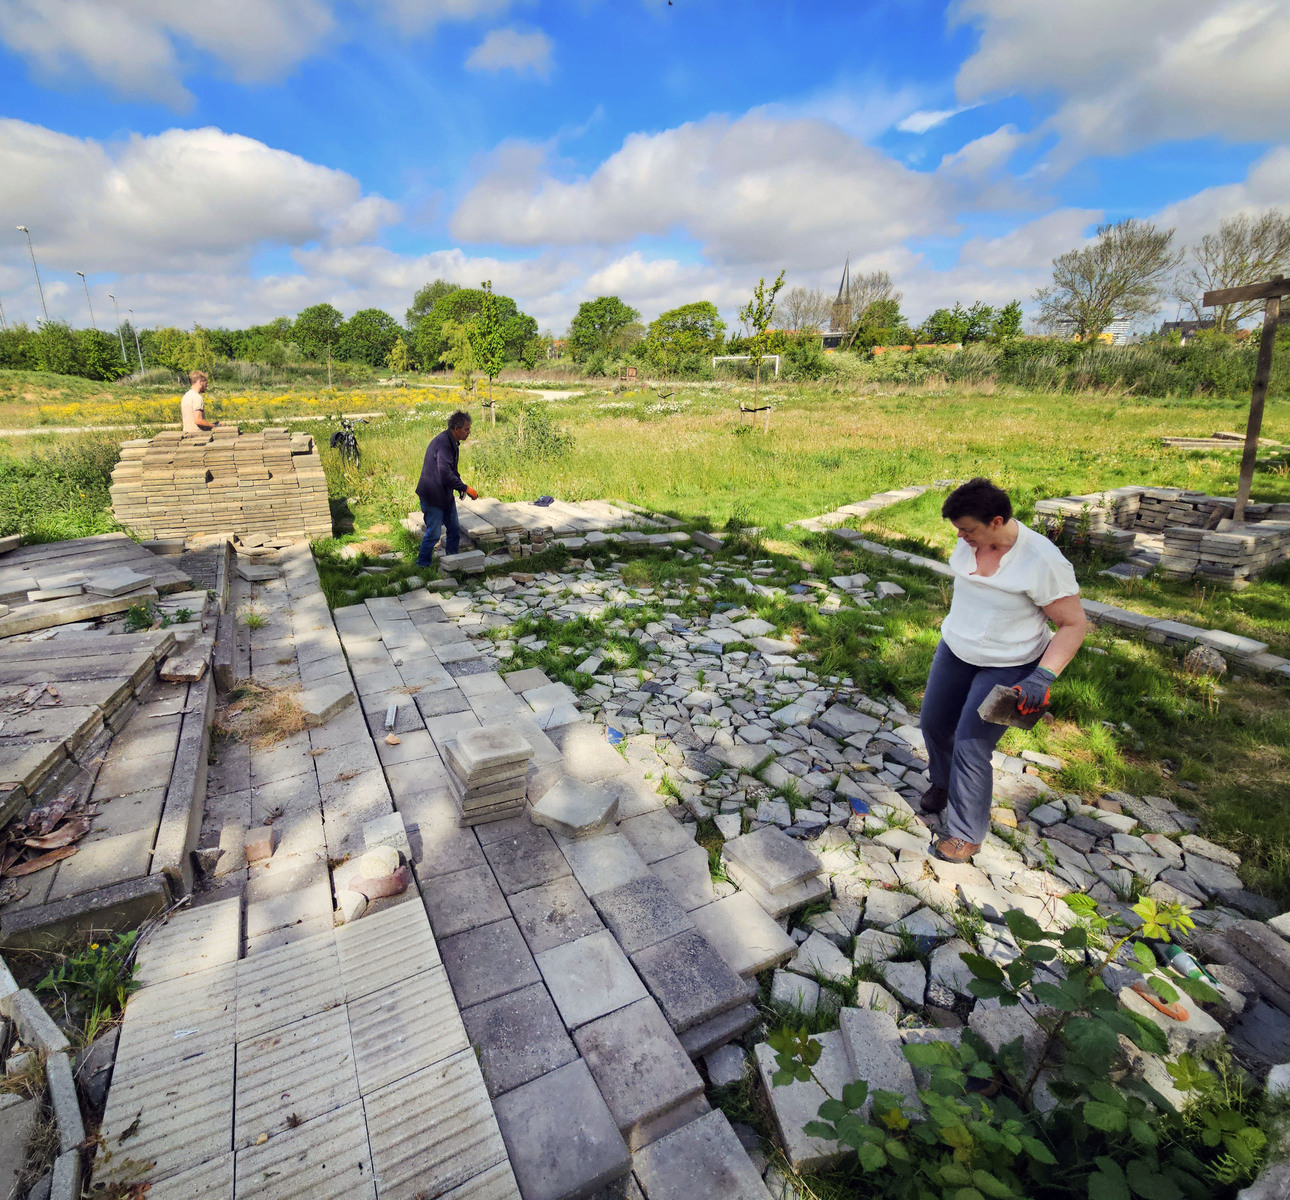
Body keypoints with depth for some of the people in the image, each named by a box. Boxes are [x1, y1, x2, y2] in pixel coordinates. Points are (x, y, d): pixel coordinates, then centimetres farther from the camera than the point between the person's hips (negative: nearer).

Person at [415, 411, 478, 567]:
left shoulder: (452, 442, 8)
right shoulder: (442, 442, -23)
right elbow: (445, 474, -30)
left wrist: (460, 487, 5)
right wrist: (465, 488, -24)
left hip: (446, 495, 10)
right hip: (433, 497, -10)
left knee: (454, 529, 15)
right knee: (433, 533, -3)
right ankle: (422, 565, 12)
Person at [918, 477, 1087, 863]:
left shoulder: (1042, 561, -27)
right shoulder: (971, 541, -8)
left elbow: (1074, 625, -20)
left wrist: (1042, 677, -30)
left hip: (1008, 668, -6)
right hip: (955, 649, 7)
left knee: (970, 748, -5)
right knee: (934, 724, 17)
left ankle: (967, 834, 17)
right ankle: (943, 783, 48)